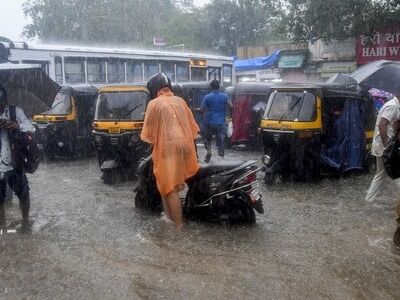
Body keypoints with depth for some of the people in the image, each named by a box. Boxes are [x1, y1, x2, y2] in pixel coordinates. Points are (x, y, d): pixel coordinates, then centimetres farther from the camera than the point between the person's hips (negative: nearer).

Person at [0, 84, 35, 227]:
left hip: (15, 163, 1)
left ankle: (25, 220, 37)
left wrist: (18, 126, -25)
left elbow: (30, 127, -5)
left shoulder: (16, 111, -2)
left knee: (24, 194, 16)